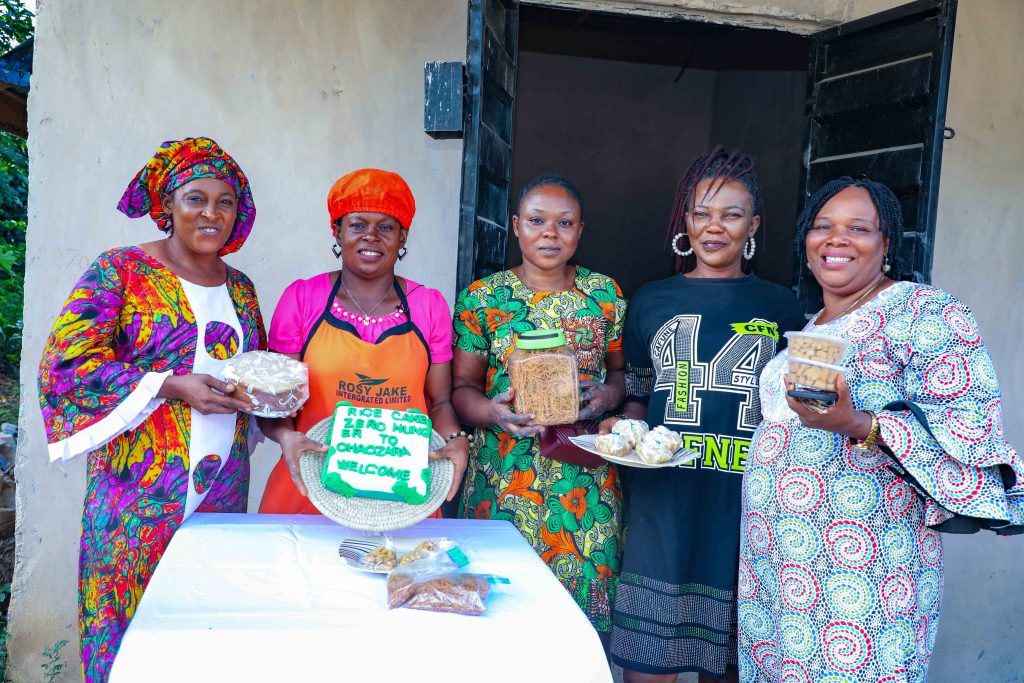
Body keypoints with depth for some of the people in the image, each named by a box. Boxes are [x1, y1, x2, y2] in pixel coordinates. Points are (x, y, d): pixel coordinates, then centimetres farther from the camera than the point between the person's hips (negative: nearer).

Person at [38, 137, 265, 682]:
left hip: (224, 490, 4)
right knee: (128, 628, 3)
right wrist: (171, 386, -19)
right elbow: (67, 361, -11)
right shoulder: (121, 270, -3)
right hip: (143, 491, -4)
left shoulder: (239, 288, 13)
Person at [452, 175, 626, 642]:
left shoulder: (604, 294, 8)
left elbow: (621, 370, 13)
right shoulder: (483, 297, 2)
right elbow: (463, 385, 2)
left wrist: (609, 394, -9)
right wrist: (493, 412, -18)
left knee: (587, 587, 3)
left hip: (587, 478, 2)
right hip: (505, 476, -1)